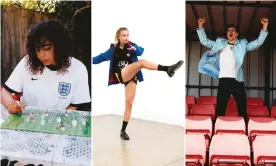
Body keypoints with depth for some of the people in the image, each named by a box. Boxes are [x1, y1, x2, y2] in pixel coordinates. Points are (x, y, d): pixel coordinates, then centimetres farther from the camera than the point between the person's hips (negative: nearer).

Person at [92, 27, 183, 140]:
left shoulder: (131, 45, 7)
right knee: (141, 63, -27)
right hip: (121, 75, -3)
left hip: (131, 77, 3)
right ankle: (167, 69, -41)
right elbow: (102, 57, 17)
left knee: (129, 103, 1)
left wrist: (135, 49, -34)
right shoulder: (113, 49, 6)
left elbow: (140, 51, -13)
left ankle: (123, 131, 10)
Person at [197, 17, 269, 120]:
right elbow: (204, 41, 15)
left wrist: (265, 27, -4)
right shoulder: (220, 44, 15)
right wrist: (200, 26, 6)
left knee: (242, 110, 3)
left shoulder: (242, 45, 13)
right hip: (223, 81, 0)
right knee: (220, 109, 2)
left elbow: (258, 42, 6)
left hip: (237, 81, 0)